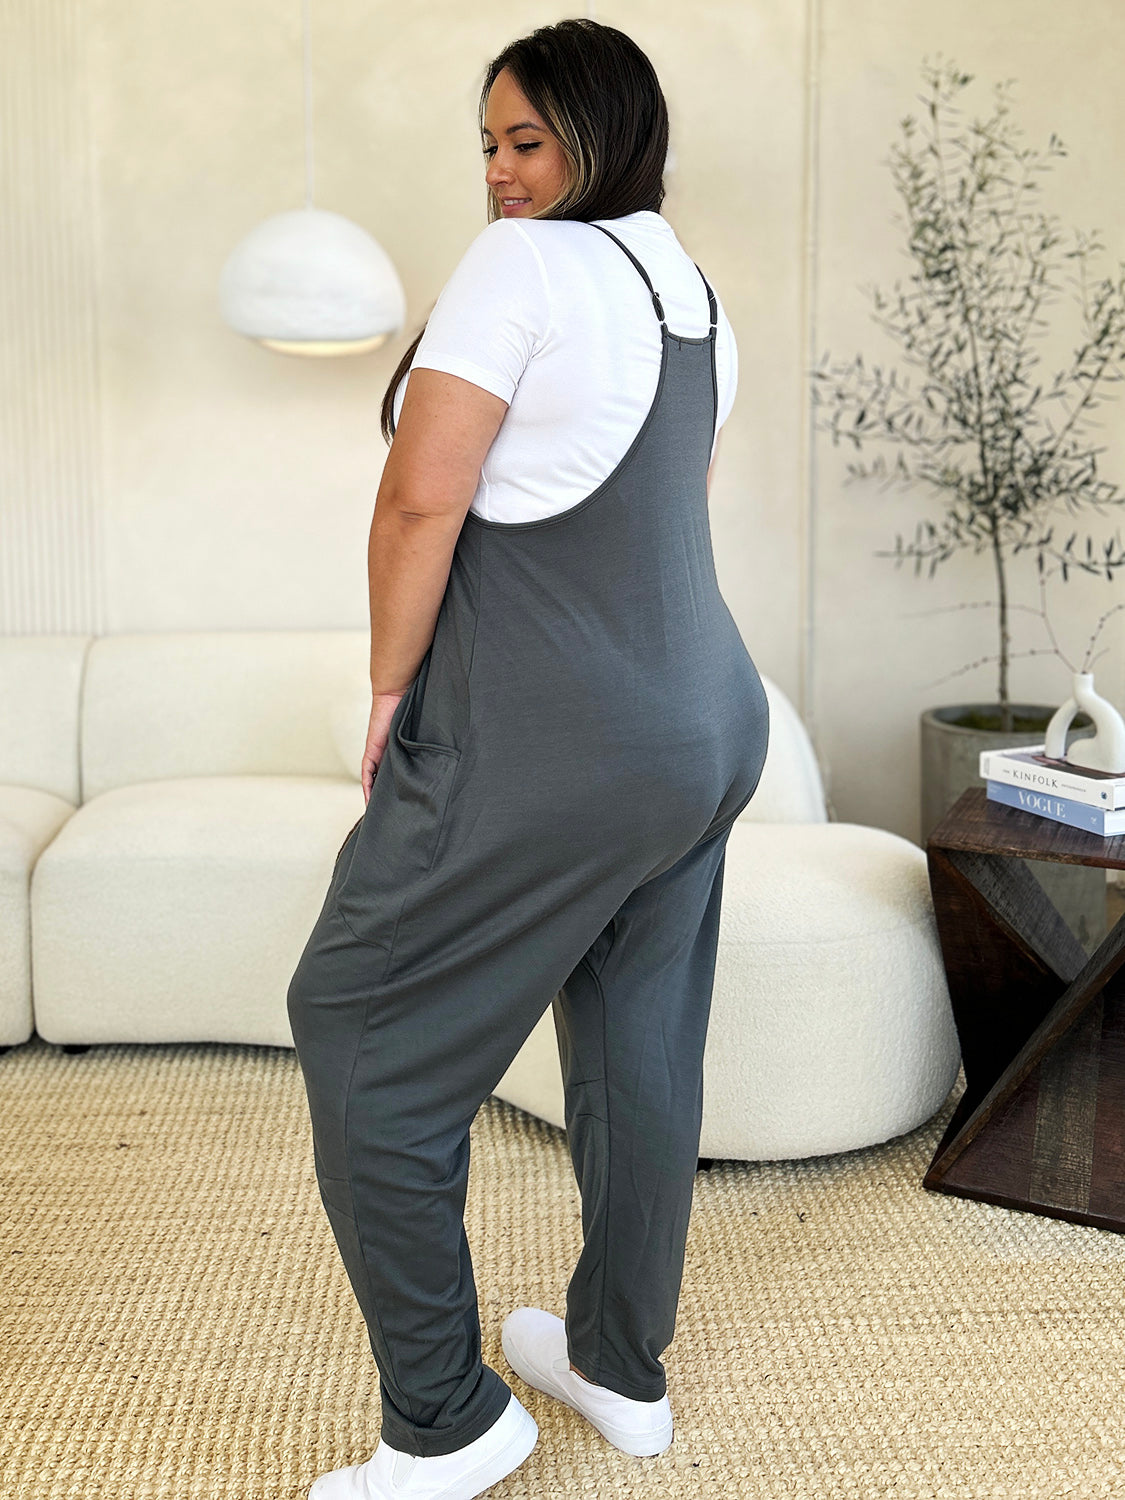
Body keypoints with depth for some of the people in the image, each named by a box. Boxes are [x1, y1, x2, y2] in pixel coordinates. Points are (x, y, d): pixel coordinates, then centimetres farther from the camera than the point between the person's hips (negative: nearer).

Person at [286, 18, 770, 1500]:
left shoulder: (523, 264, -11)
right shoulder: (697, 294, 14)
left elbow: (422, 498, -17)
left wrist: (390, 690, -5)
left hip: (548, 748, -9)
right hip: (706, 722, 9)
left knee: (359, 1032, 4)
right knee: (644, 1054, 17)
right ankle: (622, 1365, 34)